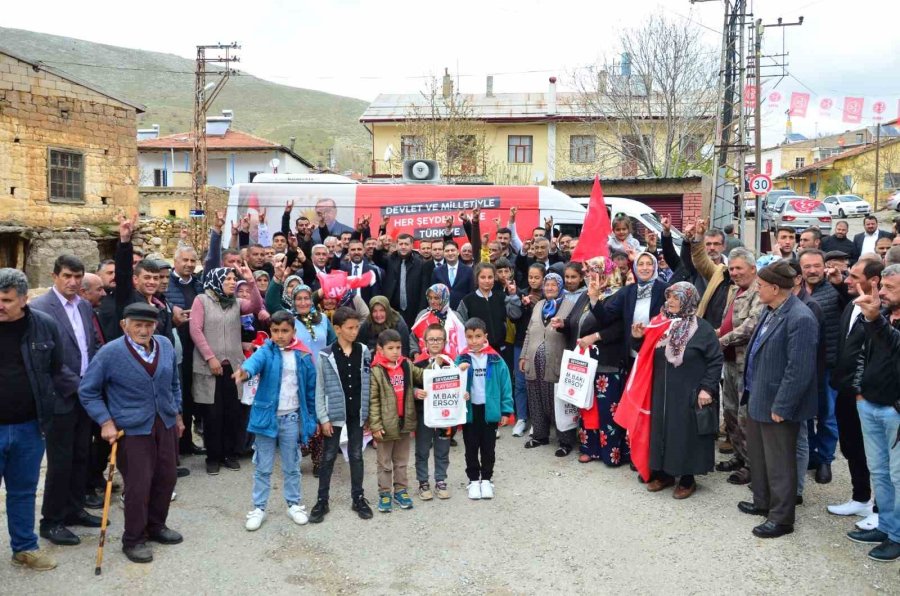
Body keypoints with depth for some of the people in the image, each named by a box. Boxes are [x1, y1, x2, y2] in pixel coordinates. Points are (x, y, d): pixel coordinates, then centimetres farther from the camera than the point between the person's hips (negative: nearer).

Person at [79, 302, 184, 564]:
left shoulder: (165, 345, 1)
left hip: (166, 424, 5)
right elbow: (87, 392, -5)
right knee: (139, 484, -1)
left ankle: (156, 526, 34)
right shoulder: (110, 353, -14)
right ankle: (133, 540, 18)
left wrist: (177, 414, 16)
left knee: (166, 478, 13)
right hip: (132, 430, -5)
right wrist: (106, 422, -11)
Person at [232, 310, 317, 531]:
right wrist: (246, 370, -55)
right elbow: (256, 359, -32)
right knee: (263, 467, 9)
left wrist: (312, 419, 3)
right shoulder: (266, 351, -7)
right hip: (266, 416, -1)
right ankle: (259, 508, 21)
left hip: (292, 418, 1)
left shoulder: (303, 356, -3)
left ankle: (294, 504, 29)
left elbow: (311, 389, 3)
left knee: (291, 466, 14)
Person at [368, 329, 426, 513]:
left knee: (402, 460, 17)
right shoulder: (375, 371, -13)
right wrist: (375, 425, -15)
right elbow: (373, 401, -13)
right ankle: (384, 494, 21)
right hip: (386, 424, -5)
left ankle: (400, 490, 30)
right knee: (384, 462, 10)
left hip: (405, 421, 5)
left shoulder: (407, 365, 2)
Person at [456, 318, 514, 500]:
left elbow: (505, 384, -5)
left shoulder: (495, 360, -7)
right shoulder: (461, 360, -5)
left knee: (488, 447, 12)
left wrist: (506, 410, -5)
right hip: (469, 409, 0)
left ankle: (486, 479, 28)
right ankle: (473, 480, 26)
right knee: (471, 447, 12)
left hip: (489, 409, 0)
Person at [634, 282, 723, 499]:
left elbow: (716, 361, -10)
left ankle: (687, 479, 16)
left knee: (687, 432, 3)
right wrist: (639, 339, -4)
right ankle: (664, 473, 24)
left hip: (689, 394, -5)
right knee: (663, 430, 10)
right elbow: (650, 355, 13)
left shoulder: (702, 329, -10)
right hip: (663, 392, 5)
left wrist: (707, 388, -17)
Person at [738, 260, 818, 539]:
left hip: (777, 405, -9)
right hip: (758, 398, 9)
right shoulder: (770, 310, 5)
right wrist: (751, 389, 16)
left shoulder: (800, 319, -24)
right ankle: (763, 502, 41)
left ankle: (781, 518, 20)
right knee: (758, 456, 23)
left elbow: (799, 371, -24)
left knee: (779, 464, 5)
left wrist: (780, 407, -21)